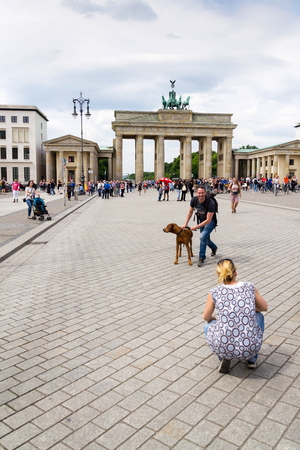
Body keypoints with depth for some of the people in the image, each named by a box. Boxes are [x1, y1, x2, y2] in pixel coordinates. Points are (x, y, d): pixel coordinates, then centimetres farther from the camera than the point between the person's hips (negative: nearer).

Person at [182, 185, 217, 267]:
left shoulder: (210, 203, -34)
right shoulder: (194, 200, -19)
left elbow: (208, 220, -33)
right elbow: (190, 212, 1)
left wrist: (196, 227, -34)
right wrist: (186, 224, -4)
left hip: (210, 221, -5)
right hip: (201, 220, 5)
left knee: (203, 237, -25)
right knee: (206, 239, 17)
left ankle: (201, 258, -10)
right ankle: (214, 248, 52)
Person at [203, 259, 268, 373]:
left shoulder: (214, 293, -3)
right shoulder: (250, 288, 1)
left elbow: (206, 317, 14)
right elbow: (264, 307, 19)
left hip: (223, 347, -1)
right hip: (251, 347, 1)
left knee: (208, 325, 31)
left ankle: (225, 359, 13)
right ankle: (252, 359, 26)